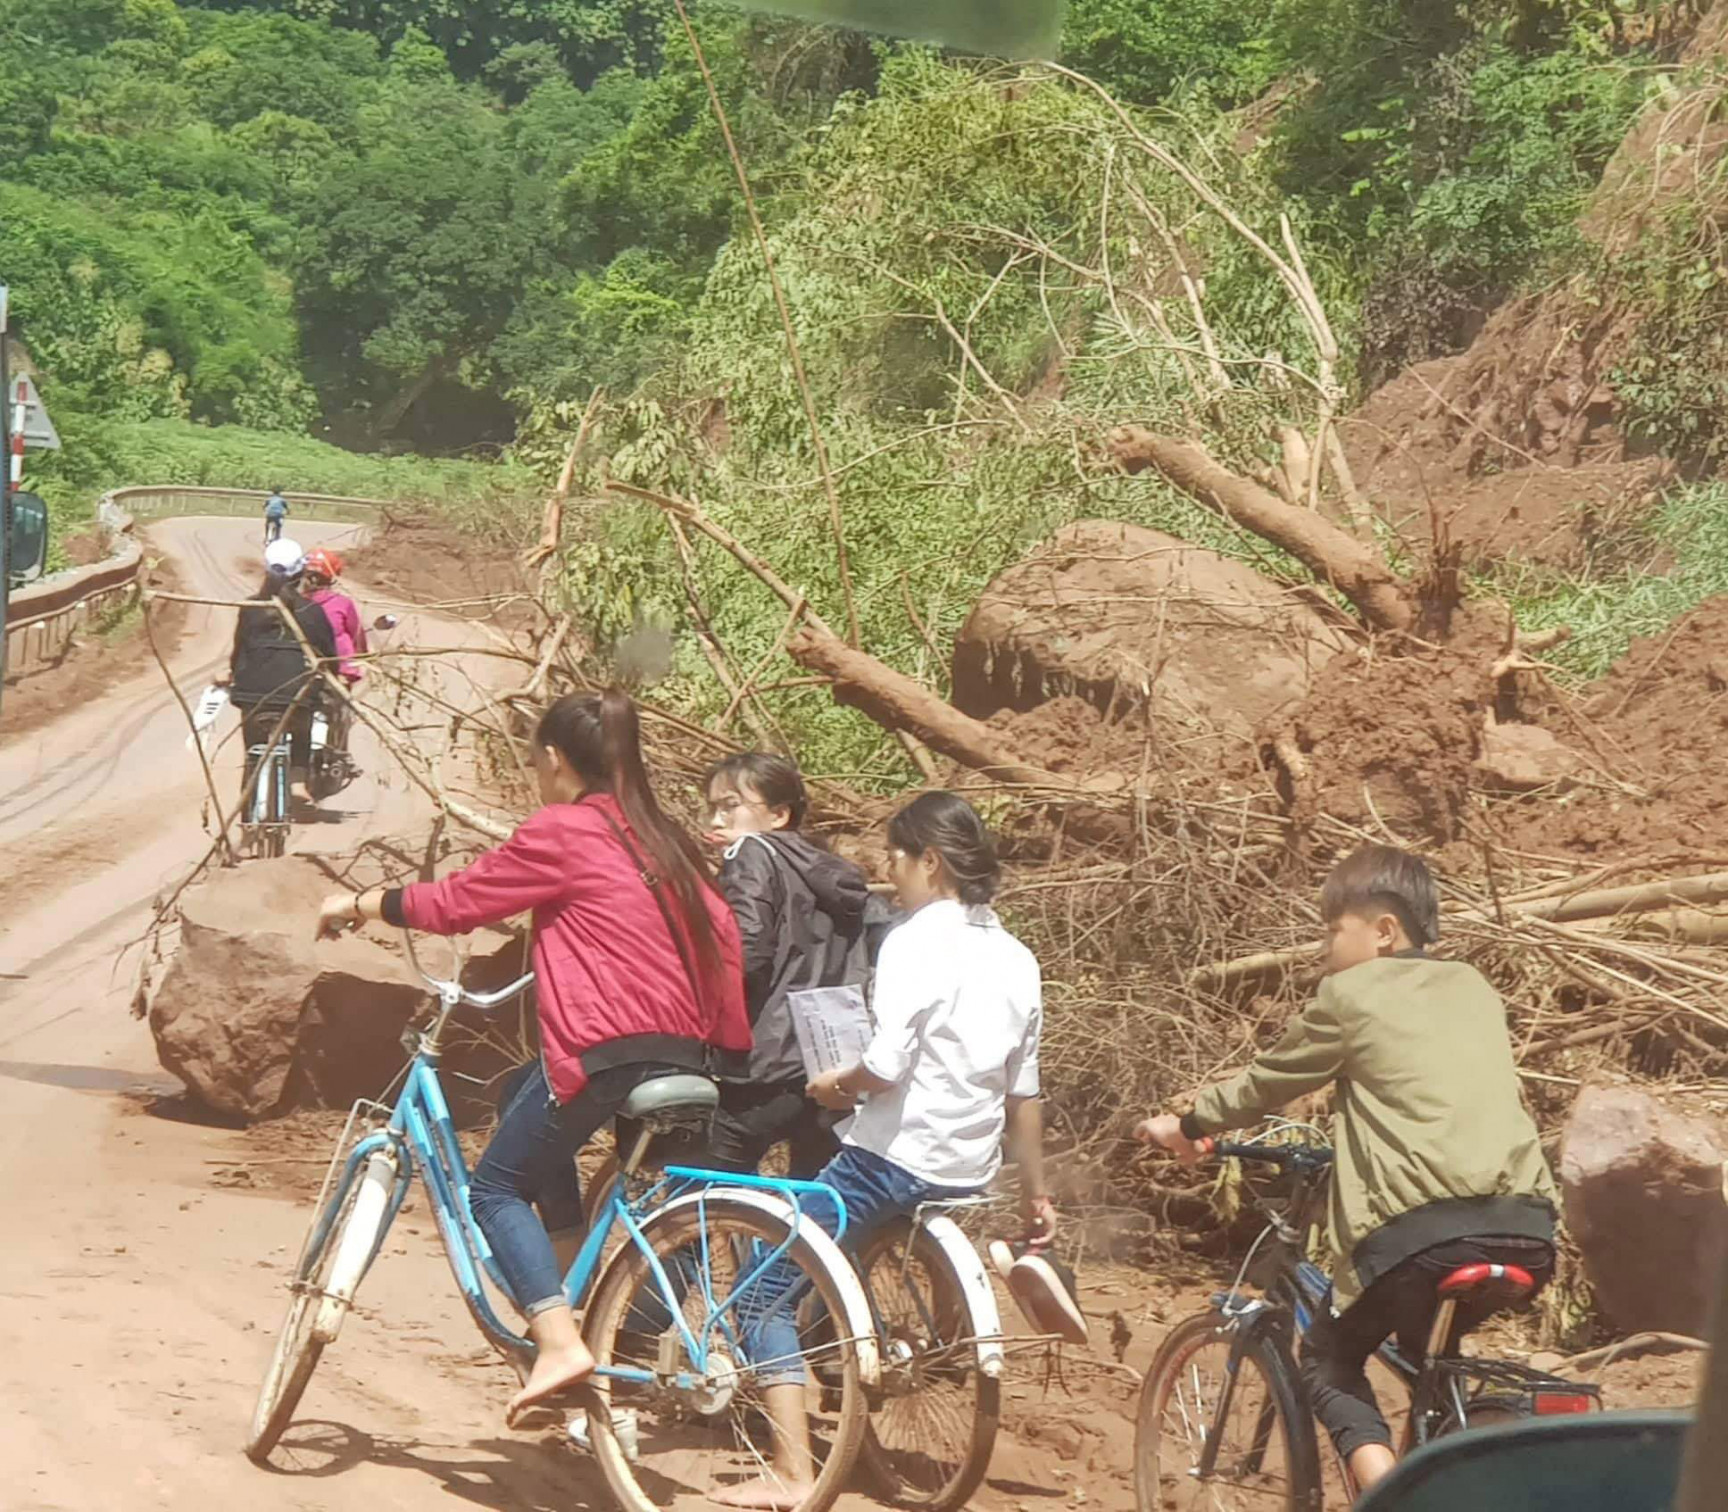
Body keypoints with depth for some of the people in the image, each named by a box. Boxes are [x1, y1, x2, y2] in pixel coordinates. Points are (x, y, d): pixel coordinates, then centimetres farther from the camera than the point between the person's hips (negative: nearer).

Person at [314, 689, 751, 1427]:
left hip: (603, 1053, -8)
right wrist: (728, 1043, 15)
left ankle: (559, 1342, -13)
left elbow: (455, 902, 1)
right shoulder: (662, 841, 17)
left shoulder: (561, 833, -4)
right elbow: (720, 932, 11)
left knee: (497, 1186, 8)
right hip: (686, 1056, 8)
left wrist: (357, 904, 15)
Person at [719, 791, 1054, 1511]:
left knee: (766, 1290, -2)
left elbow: (885, 1066, -22)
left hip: (893, 1159, -8)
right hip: (970, 1171, 8)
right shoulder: (1016, 958, 9)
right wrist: (1035, 1194, 20)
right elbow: (1023, 1094, 13)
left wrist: (834, 1085, -2)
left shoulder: (916, 942, -13)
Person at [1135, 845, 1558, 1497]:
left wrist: (1184, 1125, 30)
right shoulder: (1474, 990, 22)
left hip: (1422, 1223, -6)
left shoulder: (1350, 993, 4)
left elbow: (1264, 1085, 14)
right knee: (1428, 1352, 31)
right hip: (1527, 1225, 6)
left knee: (1328, 1357, 14)